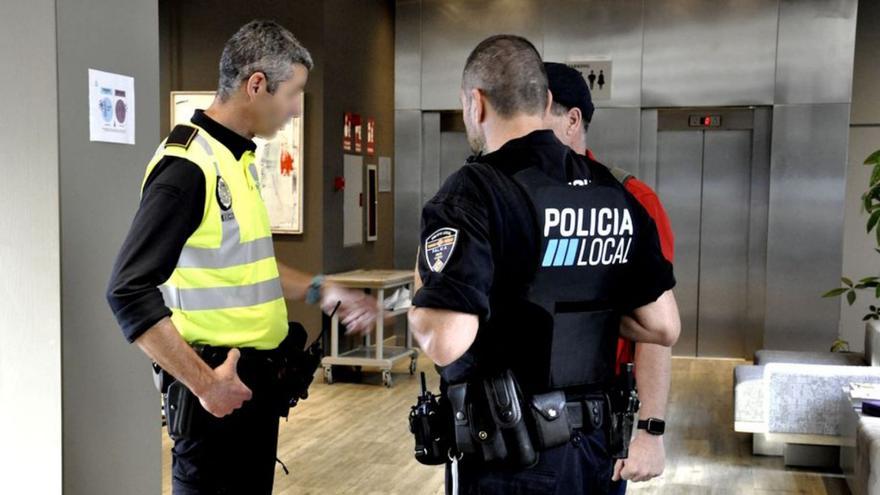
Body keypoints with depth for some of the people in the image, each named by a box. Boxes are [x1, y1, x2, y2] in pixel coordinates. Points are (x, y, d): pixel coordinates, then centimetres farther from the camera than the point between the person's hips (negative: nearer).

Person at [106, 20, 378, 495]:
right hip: (222, 384, -9)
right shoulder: (188, 165, -18)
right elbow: (129, 291, -23)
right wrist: (204, 383, -22)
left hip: (256, 376, 9)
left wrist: (319, 291, 11)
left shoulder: (237, 159, 10)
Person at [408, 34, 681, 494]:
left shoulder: (475, 190, -17)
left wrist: (422, 293, -4)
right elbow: (663, 327, 5)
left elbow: (446, 343, -25)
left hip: (509, 457, -6)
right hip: (593, 445, 6)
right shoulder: (614, 194, 3)